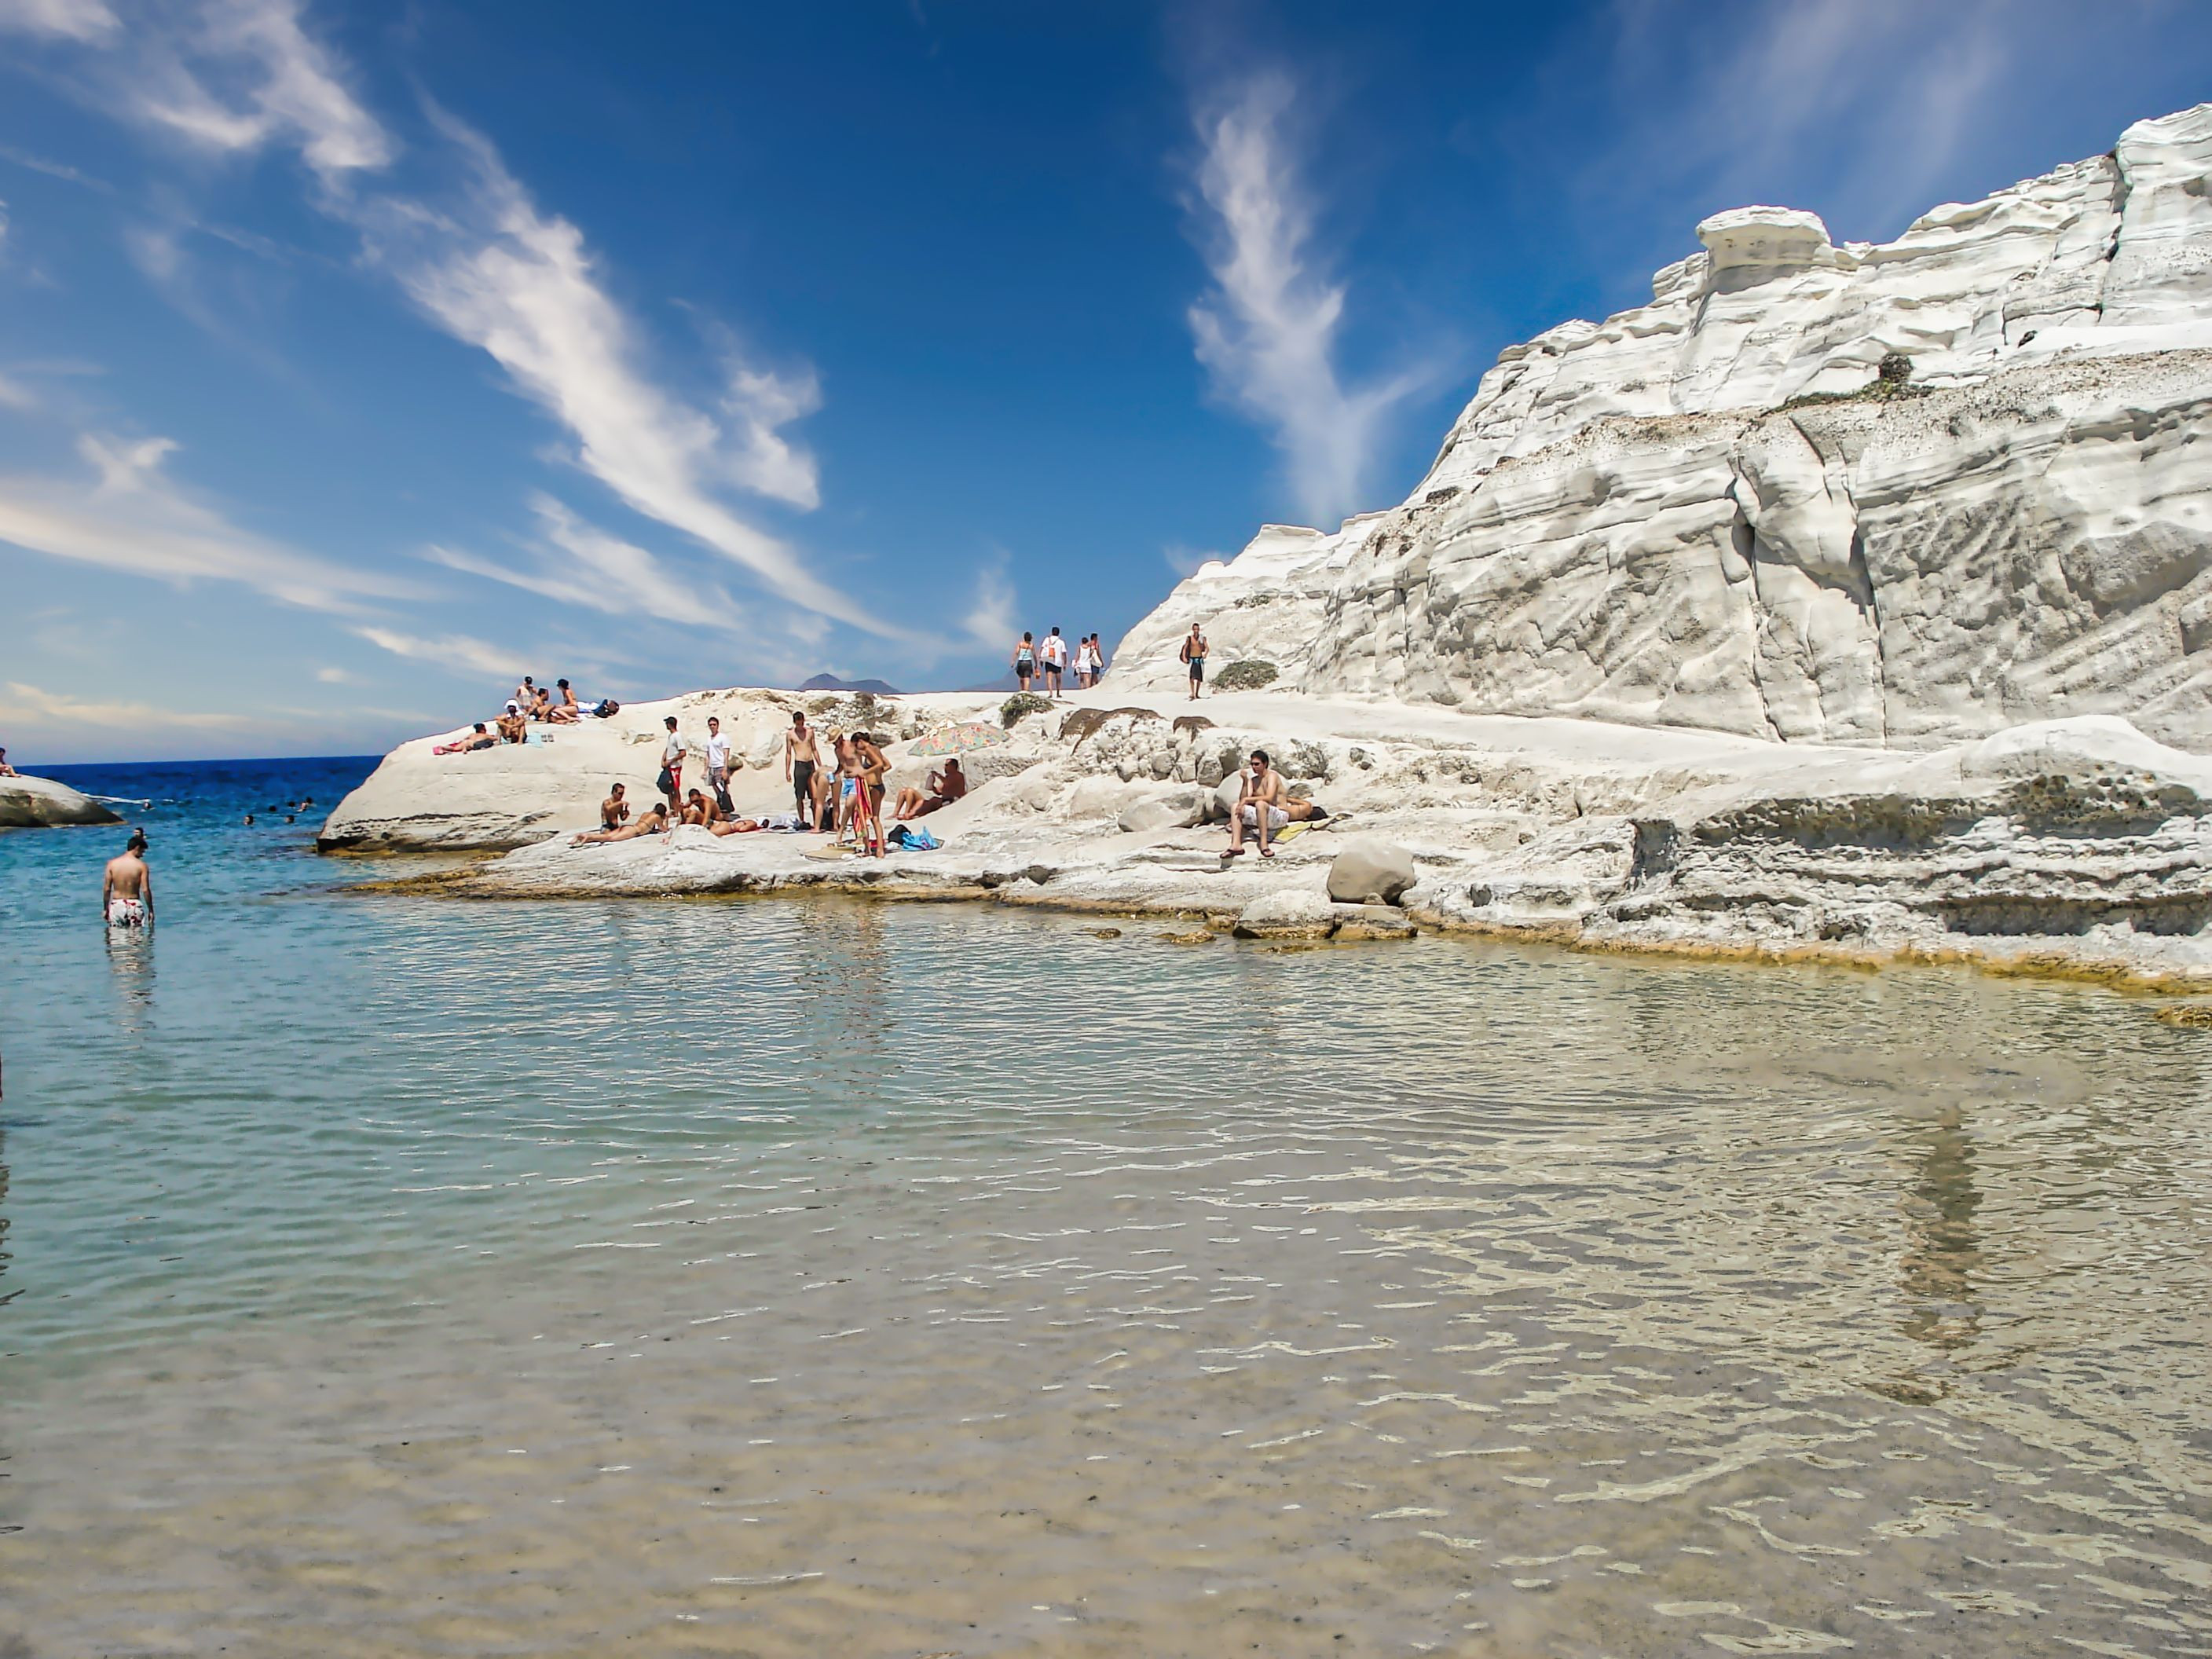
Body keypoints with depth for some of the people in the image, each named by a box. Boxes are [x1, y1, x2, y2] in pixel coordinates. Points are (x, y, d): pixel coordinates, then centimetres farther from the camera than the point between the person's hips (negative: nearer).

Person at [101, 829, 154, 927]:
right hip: (134, 905, -2)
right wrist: (150, 910, 0)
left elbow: (106, 889, 1)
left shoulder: (112, 863, 1)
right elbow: (145, 890, -9)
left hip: (117, 905, 2)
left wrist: (105, 908, 11)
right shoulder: (141, 865, -6)